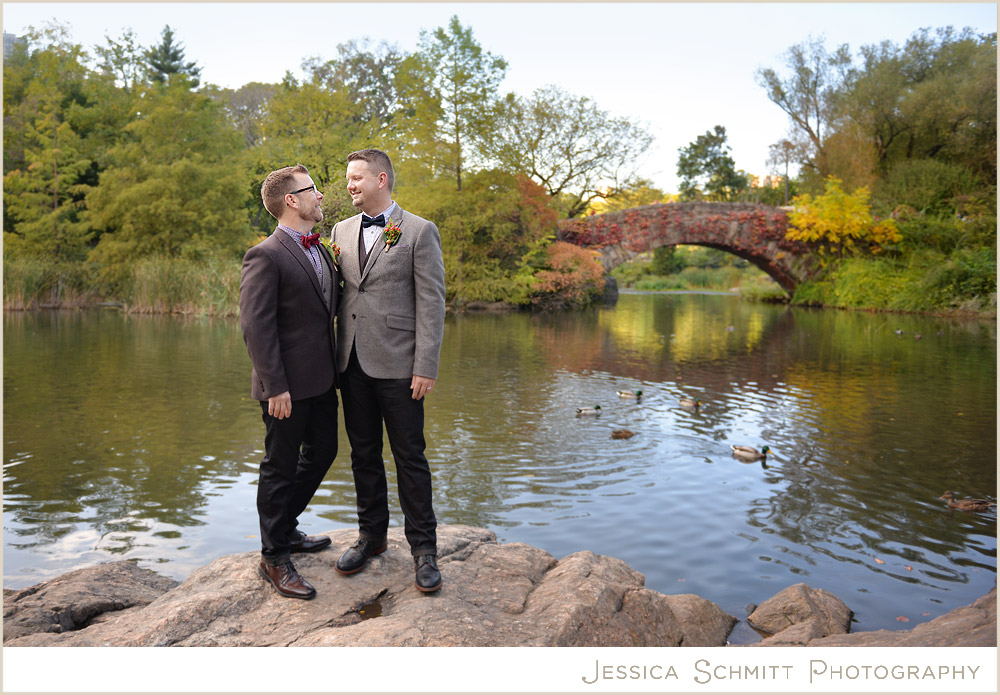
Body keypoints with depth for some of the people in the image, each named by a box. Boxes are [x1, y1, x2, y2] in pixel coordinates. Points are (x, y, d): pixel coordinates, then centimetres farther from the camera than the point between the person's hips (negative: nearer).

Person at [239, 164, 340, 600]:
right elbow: (256, 327, -18)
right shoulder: (265, 257, -14)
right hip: (289, 386, -9)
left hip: (322, 380, 9)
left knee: (322, 453, 19)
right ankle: (274, 559, 20)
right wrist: (275, 387, -21)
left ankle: (286, 530, 39)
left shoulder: (321, 251, 13)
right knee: (281, 467, 4)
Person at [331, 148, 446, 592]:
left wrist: (426, 368, -13)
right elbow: (337, 294, 15)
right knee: (363, 453, 14)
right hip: (353, 363, 5)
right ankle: (371, 534, 30)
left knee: (409, 457, 2)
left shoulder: (419, 232, -3)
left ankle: (423, 546, 15)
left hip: (397, 364, -5)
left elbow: (431, 303, -7)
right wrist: (335, 355, 8)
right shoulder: (342, 231, 13)